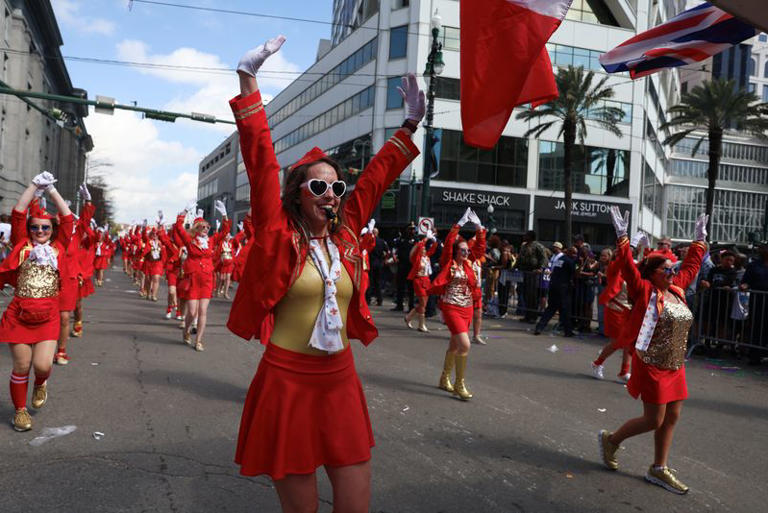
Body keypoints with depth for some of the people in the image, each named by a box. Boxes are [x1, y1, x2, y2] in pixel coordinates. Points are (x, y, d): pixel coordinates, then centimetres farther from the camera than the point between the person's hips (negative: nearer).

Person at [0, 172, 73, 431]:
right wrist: (35, 185, 0)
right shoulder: (22, 245, 5)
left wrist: (51, 189, 5)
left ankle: (41, 383, 29)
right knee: (21, 367, 5)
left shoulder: (58, 247, 6)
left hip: (48, 316, 0)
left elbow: (67, 217, 2)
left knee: (42, 365, -7)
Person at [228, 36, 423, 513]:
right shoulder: (278, 235, -6)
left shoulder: (345, 235, 5)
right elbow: (261, 164, -12)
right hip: (287, 382, -4)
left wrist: (410, 124, 15)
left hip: (341, 380, 4)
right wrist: (248, 81, -15)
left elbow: (377, 175, 13)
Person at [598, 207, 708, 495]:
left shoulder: (676, 290, 9)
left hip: (675, 368, 8)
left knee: (671, 418, 10)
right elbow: (628, 267, -22)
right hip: (651, 367, -8)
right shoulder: (644, 291, -11)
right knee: (653, 421, -2)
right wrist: (622, 237, -27)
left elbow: (691, 266, 22)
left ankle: (658, 470, 22)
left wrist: (700, 239, 26)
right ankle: (611, 440, 21)